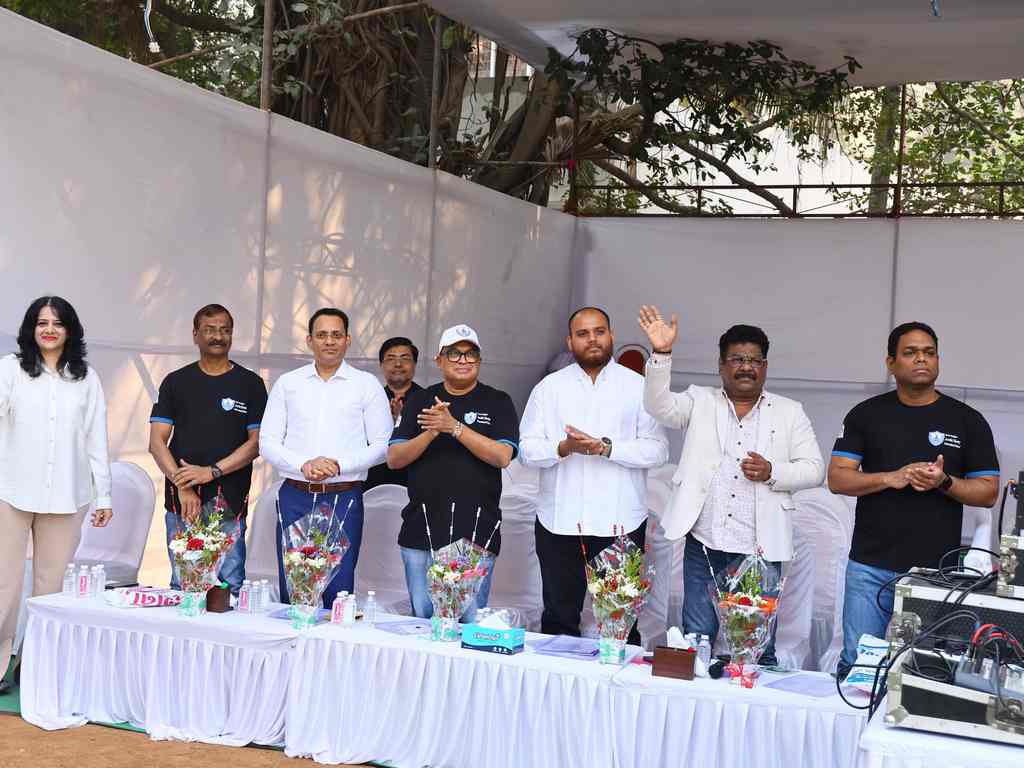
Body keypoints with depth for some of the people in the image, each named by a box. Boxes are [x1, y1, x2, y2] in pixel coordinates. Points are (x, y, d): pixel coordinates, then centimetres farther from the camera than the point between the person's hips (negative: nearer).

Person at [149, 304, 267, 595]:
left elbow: (257, 442, 0)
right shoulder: (176, 382, 10)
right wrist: (182, 486, -10)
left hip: (229, 503, -2)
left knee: (229, 584, -4)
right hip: (180, 502, 2)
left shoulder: (250, 384, 6)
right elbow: (157, 441, 3)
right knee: (181, 583, 6)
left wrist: (212, 471, -12)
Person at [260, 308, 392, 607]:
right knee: (291, 592, 4)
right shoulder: (287, 383, 10)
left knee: (339, 591, -1)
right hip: (295, 497, 2)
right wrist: (303, 465, -11)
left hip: (344, 498, -2)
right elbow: (267, 442, 6)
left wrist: (339, 465, -13)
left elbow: (382, 445, 1)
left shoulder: (366, 385, 6)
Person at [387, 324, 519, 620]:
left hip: (476, 532, -2)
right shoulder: (419, 401, 11)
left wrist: (454, 427, -18)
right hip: (421, 530, 2)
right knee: (422, 617, 8)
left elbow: (502, 456, -10)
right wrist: (431, 433, -13)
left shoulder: (497, 403, 5)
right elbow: (394, 459, 4)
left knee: (471, 621, -1)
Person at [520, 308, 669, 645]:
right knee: (559, 617, 10)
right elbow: (528, 450, 3)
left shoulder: (638, 387, 4)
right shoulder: (549, 387, 9)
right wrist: (564, 447, -17)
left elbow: (657, 450, -5)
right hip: (559, 523, 2)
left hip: (620, 523, -2)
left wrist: (606, 447, -17)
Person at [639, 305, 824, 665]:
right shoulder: (700, 402, 7)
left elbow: (814, 469, 5)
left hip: (760, 549, 0)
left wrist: (773, 472, -13)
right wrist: (662, 354, -24)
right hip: (704, 544, 0)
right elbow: (659, 405, -10)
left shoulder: (789, 412, 7)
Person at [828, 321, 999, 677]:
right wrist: (890, 478, -15)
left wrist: (944, 482, -14)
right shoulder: (866, 415, 6)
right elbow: (837, 478, 0)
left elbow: (988, 492, 5)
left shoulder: (968, 421, 5)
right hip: (871, 566, 1)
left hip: (937, 569, 0)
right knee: (856, 662, 4)